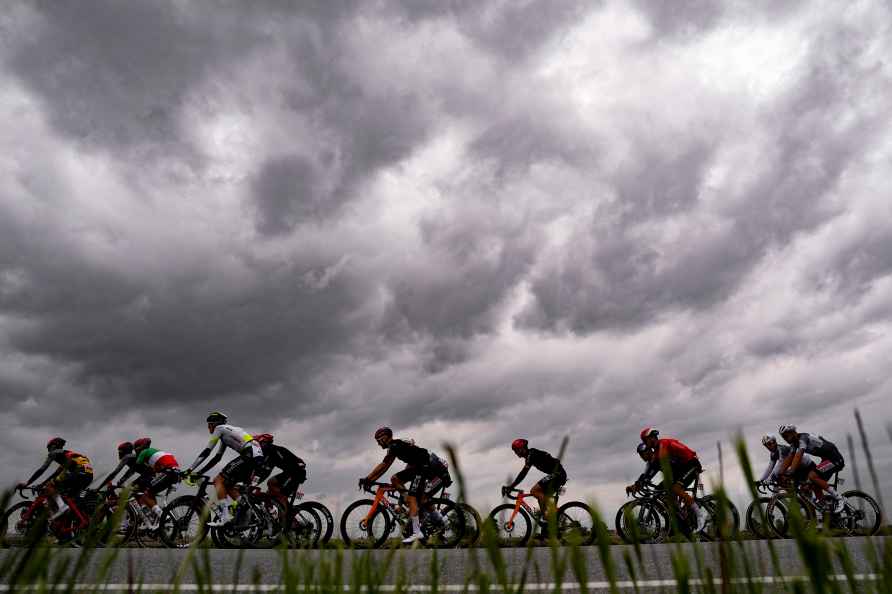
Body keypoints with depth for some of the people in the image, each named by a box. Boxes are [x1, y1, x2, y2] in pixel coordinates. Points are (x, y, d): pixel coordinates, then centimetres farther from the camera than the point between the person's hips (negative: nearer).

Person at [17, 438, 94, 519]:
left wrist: (26, 483, 12)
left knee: (50, 486, 2)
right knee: (69, 498, 23)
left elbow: (42, 469, 8)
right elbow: (56, 473, 41)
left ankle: (62, 506, -18)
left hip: (78, 472, -9)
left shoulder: (54, 453, 16)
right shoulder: (65, 456, 39)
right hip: (89, 476, 9)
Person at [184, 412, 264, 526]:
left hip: (249, 455, -9)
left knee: (219, 480, -3)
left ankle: (224, 516, -10)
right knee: (228, 485, 16)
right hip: (258, 456, 9)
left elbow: (206, 452, 2)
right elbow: (217, 457, 31)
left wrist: (190, 469, 5)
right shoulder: (228, 431, 31)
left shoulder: (219, 428, 7)